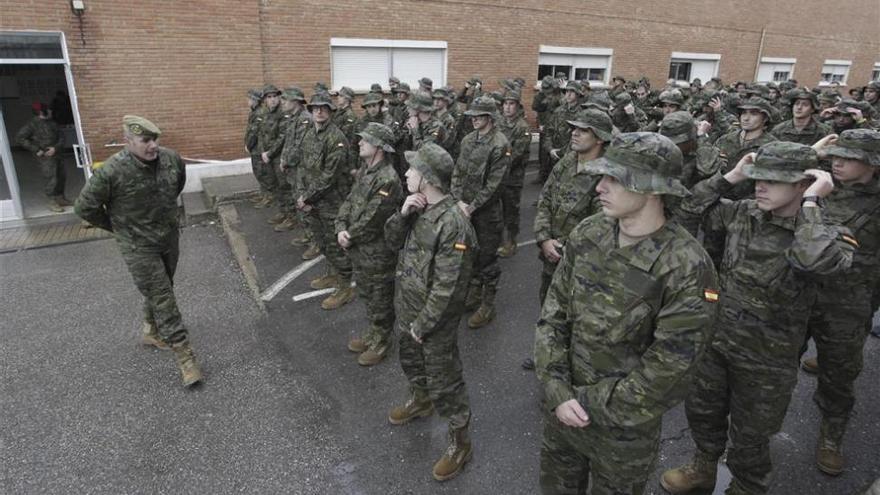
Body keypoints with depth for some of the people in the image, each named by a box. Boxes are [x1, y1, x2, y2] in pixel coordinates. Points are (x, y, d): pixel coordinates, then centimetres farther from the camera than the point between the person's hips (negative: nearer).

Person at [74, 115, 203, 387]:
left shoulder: (172, 158, -9)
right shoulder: (112, 171, -23)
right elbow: (85, 207, -10)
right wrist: (116, 226, 1)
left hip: (170, 237, 5)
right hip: (138, 245, -5)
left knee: (161, 290, 20)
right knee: (162, 298, -4)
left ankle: (151, 332, 44)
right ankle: (184, 355, 2)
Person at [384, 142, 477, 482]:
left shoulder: (453, 224, -30)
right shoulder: (418, 207, -4)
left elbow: (446, 288, -27)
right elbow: (392, 241, 3)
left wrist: (422, 325, -18)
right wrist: (402, 214, -16)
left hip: (435, 321, -8)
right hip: (407, 307, 9)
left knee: (444, 381, 8)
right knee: (410, 360, 30)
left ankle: (460, 442, 28)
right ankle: (420, 401, 58)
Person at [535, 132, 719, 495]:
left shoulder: (687, 269, -25)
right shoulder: (587, 234, -9)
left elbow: (665, 371, -22)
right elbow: (553, 314, -5)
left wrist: (587, 402, -16)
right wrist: (558, 390, -13)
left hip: (625, 427, -4)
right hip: (563, 407, 4)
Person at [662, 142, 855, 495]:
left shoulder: (828, 235, -18)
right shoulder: (743, 213, -5)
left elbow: (815, 260, -41)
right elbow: (689, 209, 0)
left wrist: (810, 202, -30)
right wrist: (730, 177, -8)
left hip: (766, 361, -5)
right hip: (717, 339, 5)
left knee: (749, 436, 16)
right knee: (701, 411, 24)